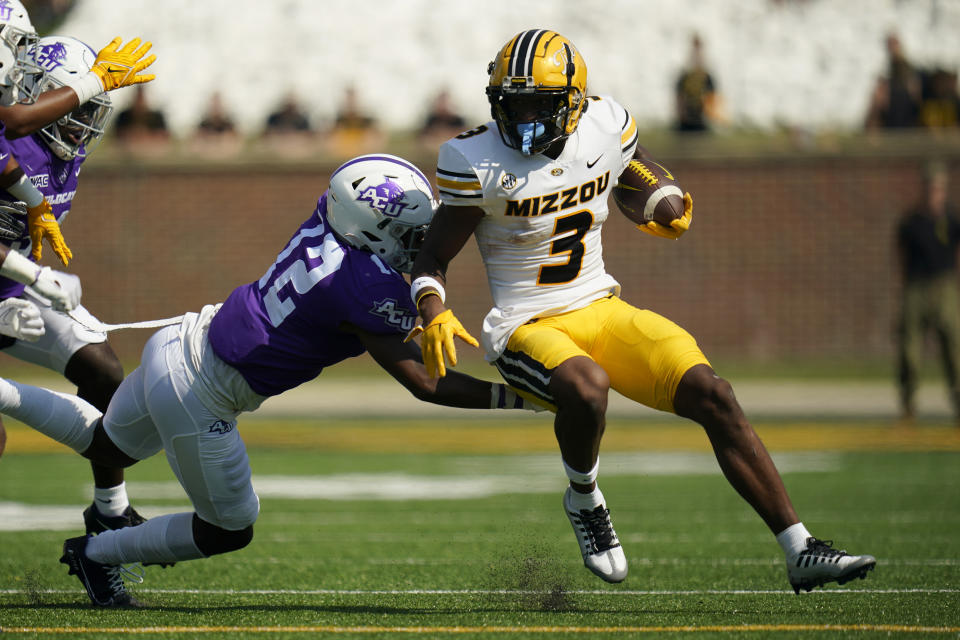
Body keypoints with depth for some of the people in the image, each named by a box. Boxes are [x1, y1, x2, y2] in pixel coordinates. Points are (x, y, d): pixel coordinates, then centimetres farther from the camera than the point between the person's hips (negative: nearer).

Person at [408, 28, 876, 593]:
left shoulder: (605, 128, 0)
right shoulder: (477, 162, -11)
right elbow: (434, 257, -5)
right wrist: (434, 315, -24)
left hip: (602, 310, 4)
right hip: (529, 329, -4)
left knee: (712, 394, -14)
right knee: (586, 388, -38)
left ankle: (801, 550, -13)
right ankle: (584, 502, -4)